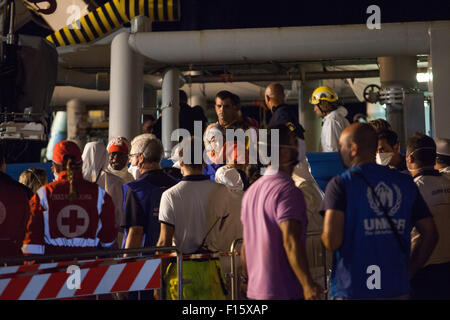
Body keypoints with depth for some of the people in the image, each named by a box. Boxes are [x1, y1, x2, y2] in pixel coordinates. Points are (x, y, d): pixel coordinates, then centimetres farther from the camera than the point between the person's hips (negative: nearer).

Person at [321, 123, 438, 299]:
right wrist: (407, 272, 12)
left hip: (353, 291, -4)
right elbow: (430, 234, 7)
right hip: (397, 289, 4)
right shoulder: (405, 182, 6)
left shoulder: (340, 184, -8)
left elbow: (332, 242, -18)